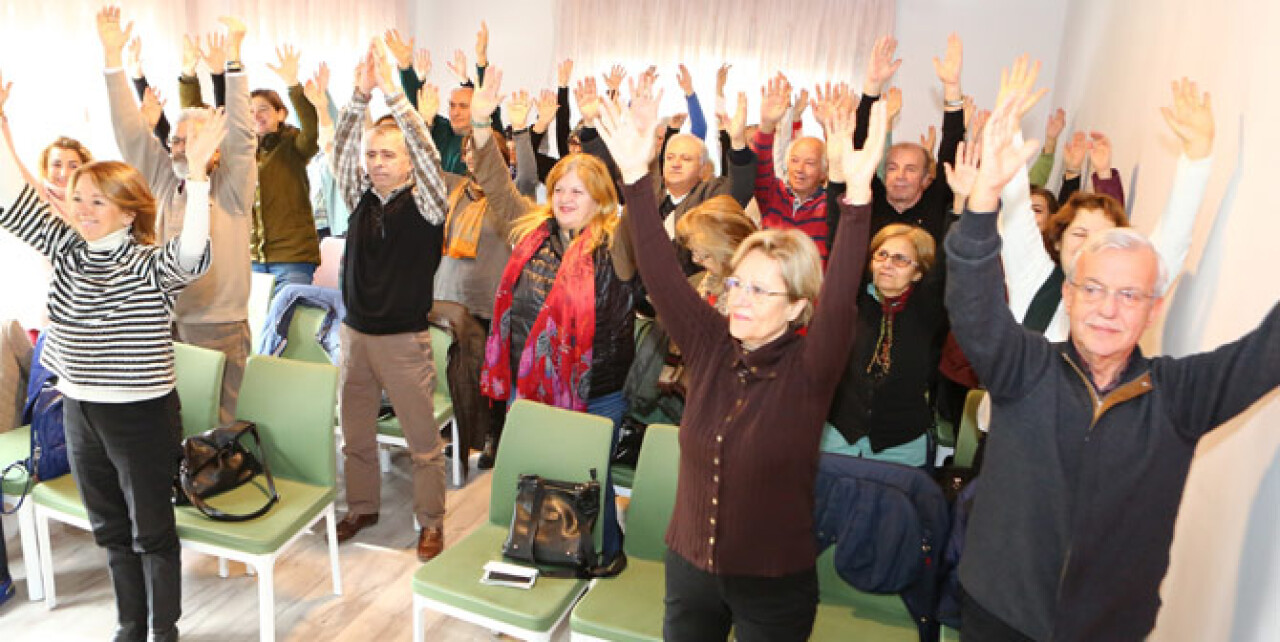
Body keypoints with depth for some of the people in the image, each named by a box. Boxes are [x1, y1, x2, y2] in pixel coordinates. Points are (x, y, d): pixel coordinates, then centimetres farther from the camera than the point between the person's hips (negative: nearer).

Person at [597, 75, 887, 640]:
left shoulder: (808, 369, -15)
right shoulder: (711, 347, -7)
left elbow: (840, 298, -32)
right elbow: (661, 275, -15)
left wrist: (858, 192, -42)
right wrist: (635, 174, -25)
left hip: (775, 585, -3)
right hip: (689, 567, 3)